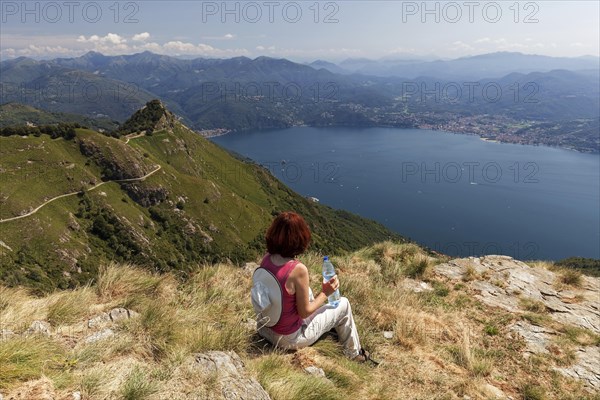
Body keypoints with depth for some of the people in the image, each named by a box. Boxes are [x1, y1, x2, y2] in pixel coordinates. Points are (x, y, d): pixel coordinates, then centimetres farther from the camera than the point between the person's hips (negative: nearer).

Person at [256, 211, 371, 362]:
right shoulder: (298, 269, -30)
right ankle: (354, 354, 34)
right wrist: (325, 293, -5)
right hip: (288, 338, -6)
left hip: (265, 328, 6)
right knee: (344, 304, 11)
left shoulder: (266, 258, -11)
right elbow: (304, 312, -18)